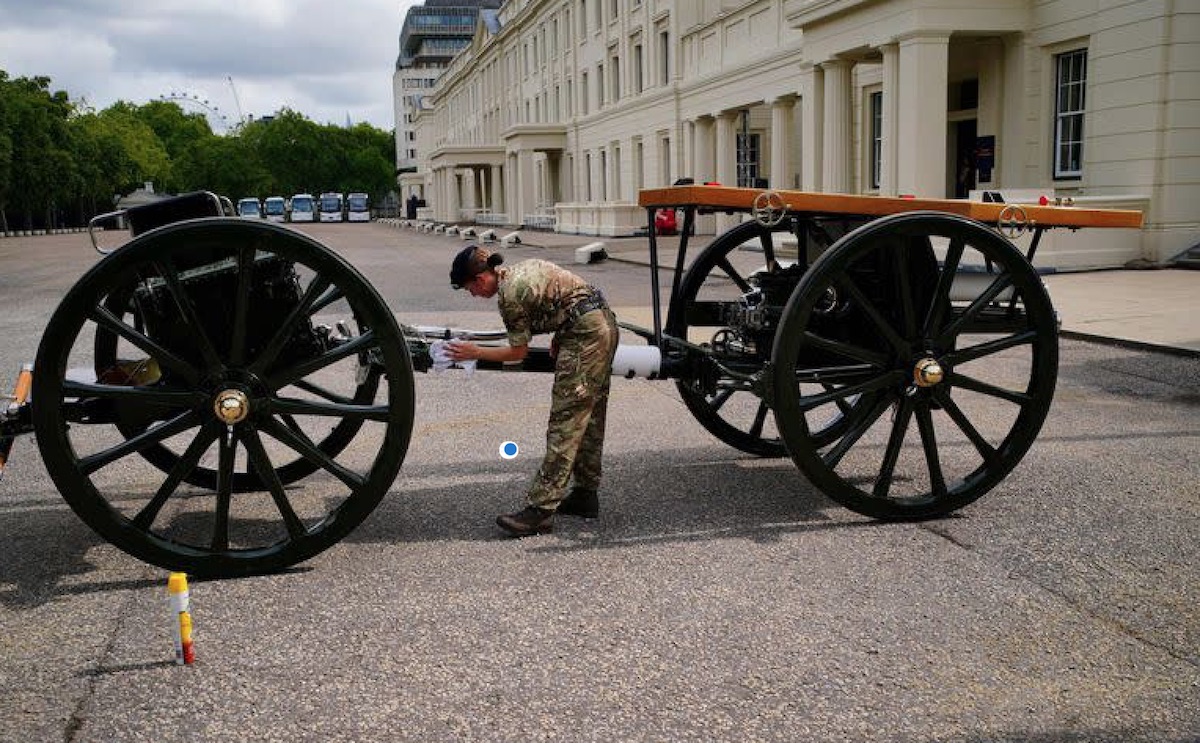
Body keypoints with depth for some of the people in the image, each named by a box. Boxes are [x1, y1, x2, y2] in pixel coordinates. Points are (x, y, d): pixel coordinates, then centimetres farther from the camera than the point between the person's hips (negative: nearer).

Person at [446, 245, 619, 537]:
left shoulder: (509, 294, -12)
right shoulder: (524, 267, 15)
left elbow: (518, 351, -3)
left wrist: (475, 353, 6)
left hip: (584, 335, -10)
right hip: (606, 321, 10)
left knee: (565, 423, -10)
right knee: (590, 418, 15)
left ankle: (541, 509, -9)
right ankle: (586, 494, 24)